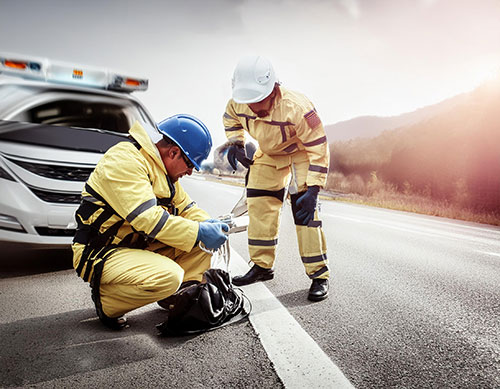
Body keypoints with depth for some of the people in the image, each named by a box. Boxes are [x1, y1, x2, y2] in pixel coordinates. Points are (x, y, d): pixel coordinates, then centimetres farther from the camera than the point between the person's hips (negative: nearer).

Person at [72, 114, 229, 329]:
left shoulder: (161, 167, 10)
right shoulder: (124, 161, -21)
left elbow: (184, 206, 15)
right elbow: (148, 219, -30)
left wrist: (207, 223, -6)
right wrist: (199, 232, -26)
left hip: (140, 246, 9)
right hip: (100, 255, -9)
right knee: (168, 276, -31)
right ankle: (105, 300, -6)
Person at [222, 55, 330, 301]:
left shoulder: (296, 108, -38)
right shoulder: (238, 103, -21)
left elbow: (318, 150, -30)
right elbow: (231, 119, 7)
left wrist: (313, 189, -33)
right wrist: (234, 144, -9)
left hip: (302, 153, -5)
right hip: (268, 154, 6)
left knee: (304, 210, -16)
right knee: (259, 205, 2)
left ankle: (319, 274, -6)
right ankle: (262, 266, 16)